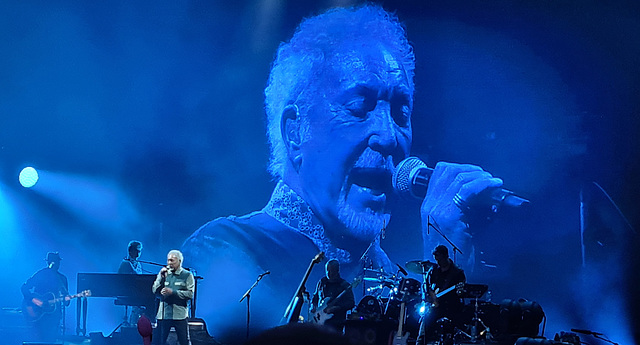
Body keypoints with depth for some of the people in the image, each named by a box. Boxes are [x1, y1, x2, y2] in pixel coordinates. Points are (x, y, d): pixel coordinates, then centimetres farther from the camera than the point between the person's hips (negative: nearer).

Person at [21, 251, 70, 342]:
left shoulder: (62, 278, 10)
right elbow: (24, 288, -6)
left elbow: (65, 295, 12)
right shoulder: (40, 274, -1)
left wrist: (66, 300, -12)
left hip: (54, 313, 3)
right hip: (38, 314, -3)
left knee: (52, 339, -1)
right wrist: (34, 300, -19)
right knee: (40, 340, -5)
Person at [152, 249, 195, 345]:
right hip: (163, 314, 3)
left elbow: (190, 294, -9)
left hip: (179, 315, -3)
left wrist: (172, 292, -15)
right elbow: (155, 291, 4)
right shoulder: (163, 274, 12)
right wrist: (161, 277, -8)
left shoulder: (187, 275, 1)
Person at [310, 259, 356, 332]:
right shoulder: (322, 282, 12)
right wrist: (313, 307, 3)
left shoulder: (344, 285, -3)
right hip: (320, 320, 4)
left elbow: (351, 303, -10)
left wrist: (335, 308, -21)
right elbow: (315, 297, 23)